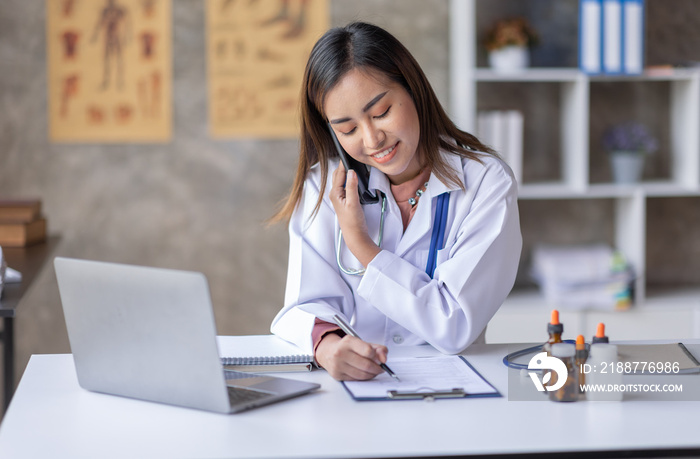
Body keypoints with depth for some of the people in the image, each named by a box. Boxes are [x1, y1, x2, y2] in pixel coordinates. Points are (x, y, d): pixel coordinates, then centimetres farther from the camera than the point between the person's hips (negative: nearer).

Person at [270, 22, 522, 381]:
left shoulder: (487, 184, -7)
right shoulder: (324, 186, 1)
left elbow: (456, 330, -13)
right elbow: (307, 305, -6)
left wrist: (360, 243, -12)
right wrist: (327, 344, -29)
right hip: (354, 380, 2)